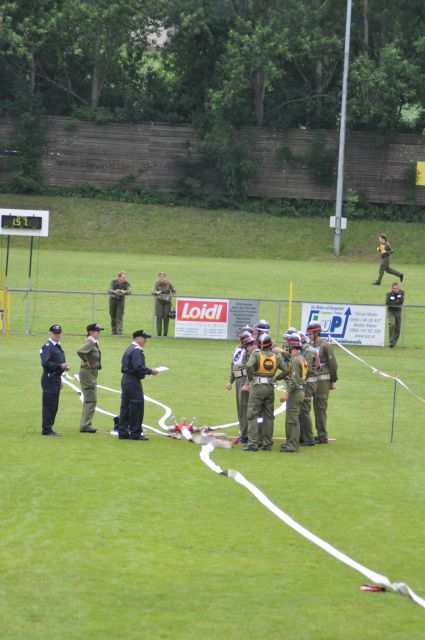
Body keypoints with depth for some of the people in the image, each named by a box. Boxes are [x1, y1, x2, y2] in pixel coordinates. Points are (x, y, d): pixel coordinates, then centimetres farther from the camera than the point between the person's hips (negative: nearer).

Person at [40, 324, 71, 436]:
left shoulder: (58, 346, 19)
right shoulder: (47, 346, -11)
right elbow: (45, 363, -22)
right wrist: (60, 366, -25)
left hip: (56, 379, 10)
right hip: (49, 379, -10)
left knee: (54, 406, 12)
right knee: (49, 405, -8)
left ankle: (48, 428, 18)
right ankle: (46, 430, -6)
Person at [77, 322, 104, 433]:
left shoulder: (94, 343, 12)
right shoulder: (89, 343, -17)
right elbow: (80, 351, -35)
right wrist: (85, 361, -22)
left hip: (92, 374, 10)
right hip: (88, 373, -10)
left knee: (89, 400, 15)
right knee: (91, 400, -9)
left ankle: (85, 425, 21)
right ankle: (85, 425, -7)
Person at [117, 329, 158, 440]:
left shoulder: (129, 349, 17)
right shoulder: (136, 350, -14)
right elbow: (139, 367, -23)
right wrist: (151, 371, -13)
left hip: (125, 380, 10)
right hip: (133, 381, -10)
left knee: (125, 406, 11)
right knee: (137, 406, -3)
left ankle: (123, 432, 14)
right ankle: (135, 433, 0)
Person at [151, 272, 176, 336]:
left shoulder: (168, 283, -4)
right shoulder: (157, 283, -5)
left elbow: (173, 291, 6)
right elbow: (153, 292, -14)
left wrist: (169, 296, -10)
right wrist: (156, 292, -37)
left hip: (167, 301, 0)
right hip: (159, 301, 0)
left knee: (166, 317, -1)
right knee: (159, 317, -6)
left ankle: (165, 333, 5)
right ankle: (159, 332, -2)